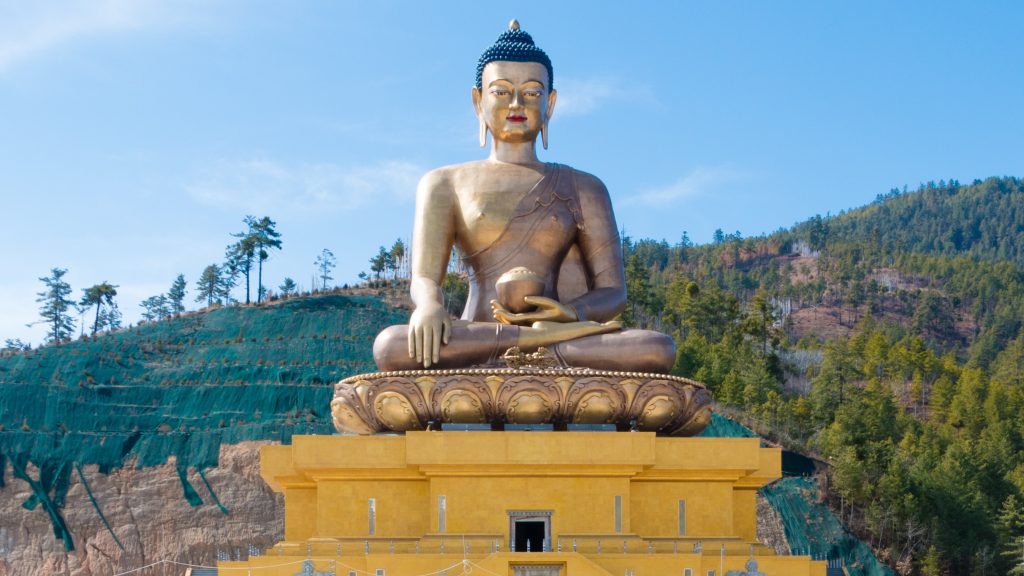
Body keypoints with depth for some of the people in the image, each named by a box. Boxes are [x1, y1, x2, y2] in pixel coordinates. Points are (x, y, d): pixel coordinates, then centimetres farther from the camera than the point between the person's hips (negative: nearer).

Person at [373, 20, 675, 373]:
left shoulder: (583, 189, 17)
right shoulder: (445, 184, 16)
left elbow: (613, 292, 9)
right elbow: (423, 276, 4)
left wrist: (572, 314, -16)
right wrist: (428, 303, -23)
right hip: (473, 342, 0)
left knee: (657, 350, -31)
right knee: (392, 347, -35)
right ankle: (546, 336, -30)